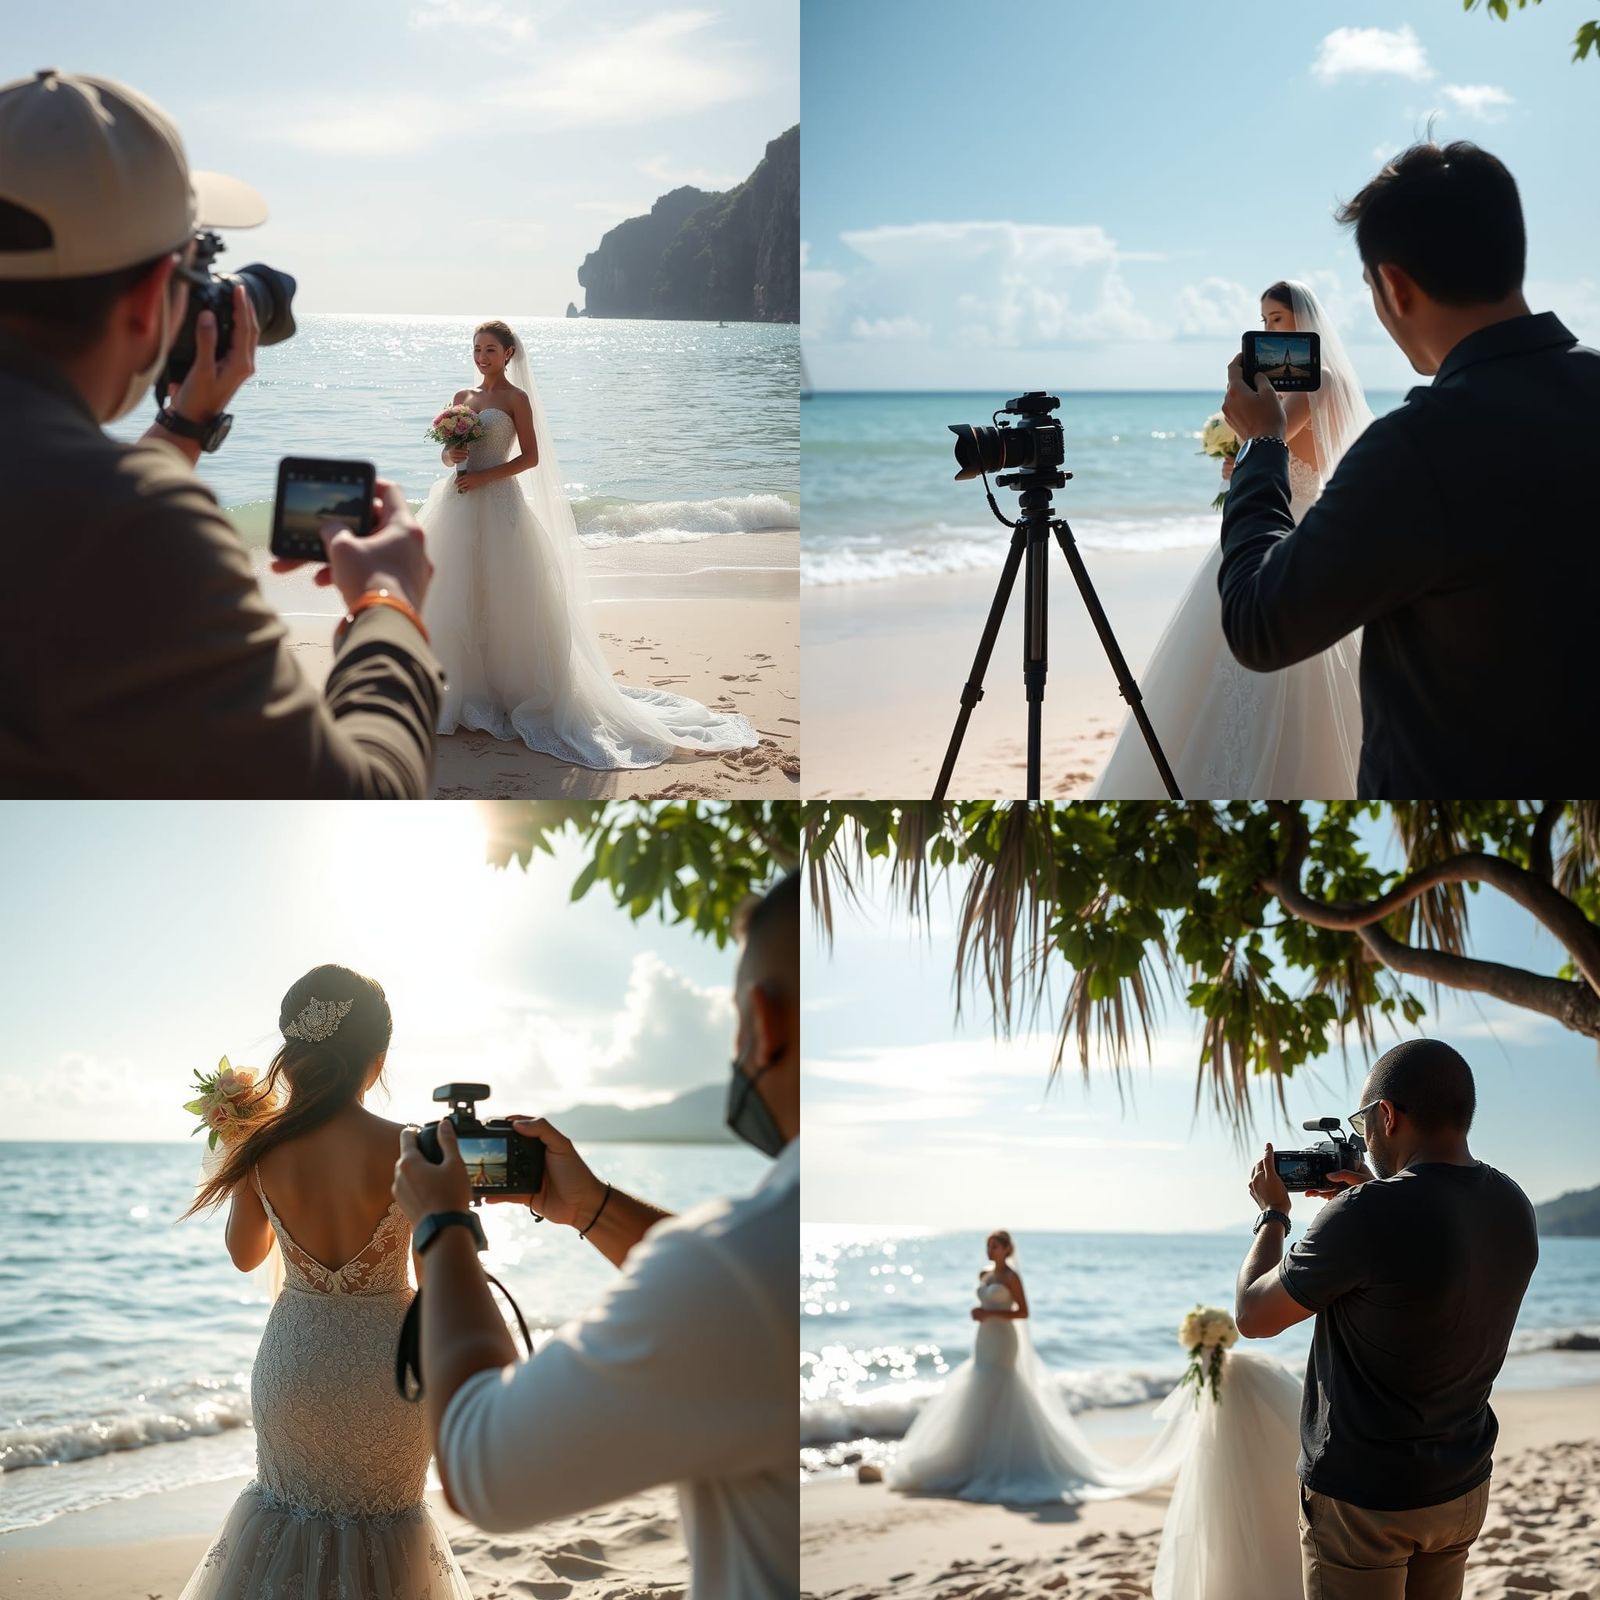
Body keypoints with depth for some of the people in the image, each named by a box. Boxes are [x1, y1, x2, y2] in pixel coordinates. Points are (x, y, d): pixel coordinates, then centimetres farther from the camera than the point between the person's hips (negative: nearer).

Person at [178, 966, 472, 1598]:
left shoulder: (262, 1148, -9)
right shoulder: (406, 1150, -18)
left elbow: (245, 1255, 9)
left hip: (292, 1361, 2)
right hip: (385, 1361, -2)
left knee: (289, 1505, 26)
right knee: (380, 1516, 21)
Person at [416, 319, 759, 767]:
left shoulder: (516, 398, -3)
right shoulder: (462, 397, 14)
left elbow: (530, 457, -8)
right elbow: (448, 451, 17)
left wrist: (483, 476, -15)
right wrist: (450, 454, -6)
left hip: (498, 504, -6)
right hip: (457, 504, 6)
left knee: (500, 595, -3)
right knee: (454, 594, 6)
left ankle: (506, 688, 5)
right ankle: (462, 686, 14)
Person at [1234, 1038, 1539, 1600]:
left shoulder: (1367, 1215, -25)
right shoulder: (1512, 1207, -3)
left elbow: (1252, 1316, -12)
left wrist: (1273, 1213, 2)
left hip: (1363, 1498, -6)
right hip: (1464, 1490, 7)